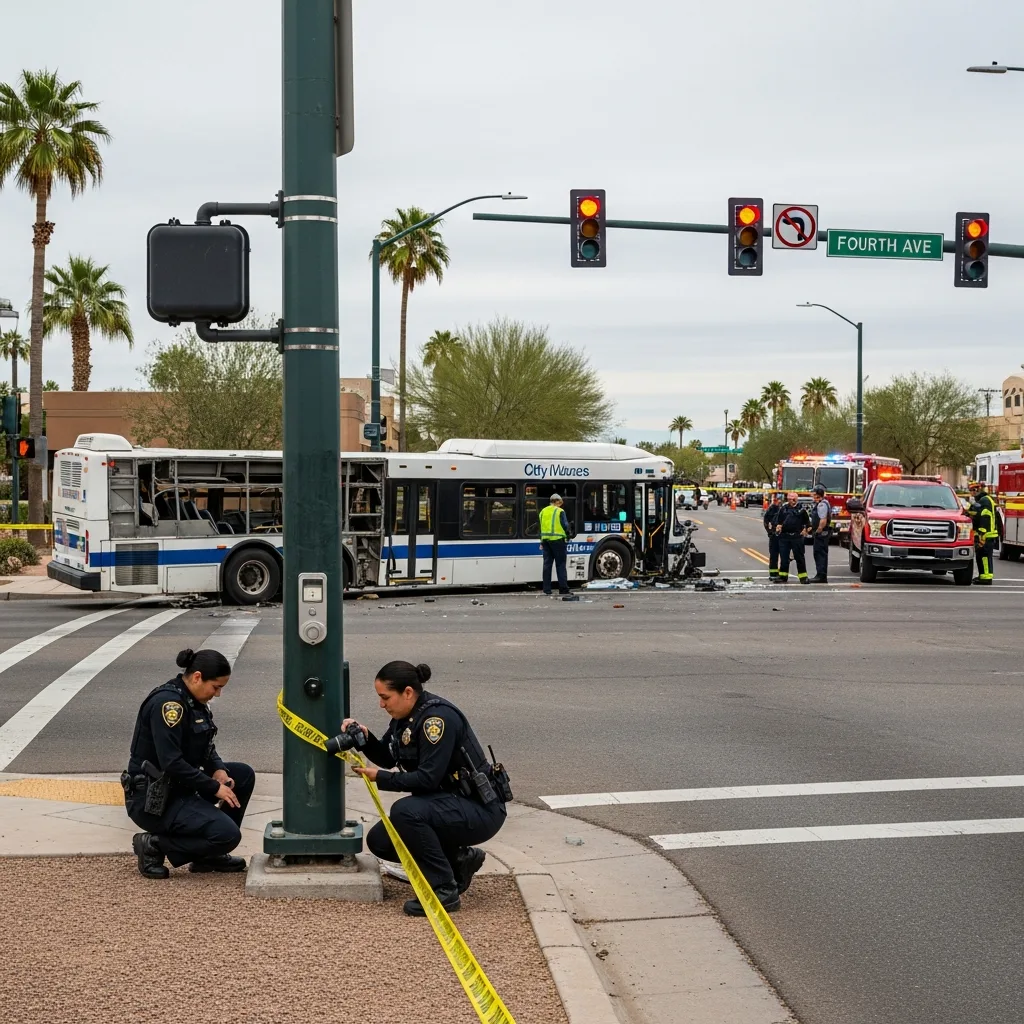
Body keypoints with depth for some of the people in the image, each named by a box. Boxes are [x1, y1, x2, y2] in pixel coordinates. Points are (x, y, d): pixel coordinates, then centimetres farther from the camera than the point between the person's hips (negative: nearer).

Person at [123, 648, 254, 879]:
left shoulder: (193, 700, 7)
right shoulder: (168, 702, -22)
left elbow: (204, 746, 17)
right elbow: (171, 762, -27)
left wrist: (218, 770, -5)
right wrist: (214, 787, -19)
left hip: (178, 786, 10)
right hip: (152, 798, -10)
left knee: (243, 774, 8)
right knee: (228, 835, -19)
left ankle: (208, 855, 12)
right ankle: (154, 845, -4)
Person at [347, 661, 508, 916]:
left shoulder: (437, 717, -23)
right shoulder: (405, 715, 4)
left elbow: (428, 778, -27)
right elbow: (387, 758, 15)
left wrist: (379, 778, -21)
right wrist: (365, 737, -4)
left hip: (481, 810, -10)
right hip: (448, 803, 10)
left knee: (405, 811, -31)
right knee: (379, 841, 2)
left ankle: (444, 890, -18)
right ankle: (458, 861, 13)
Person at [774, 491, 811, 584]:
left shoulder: (801, 509, 5)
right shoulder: (783, 509, 10)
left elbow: (807, 522, 11)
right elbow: (778, 521, 13)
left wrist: (805, 530, -1)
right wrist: (778, 526, -6)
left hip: (797, 537, -2)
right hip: (784, 536, 2)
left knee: (799, 557, -1)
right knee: (784, 557, 6)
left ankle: (803, 576, 3)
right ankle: (783, 576, 14)